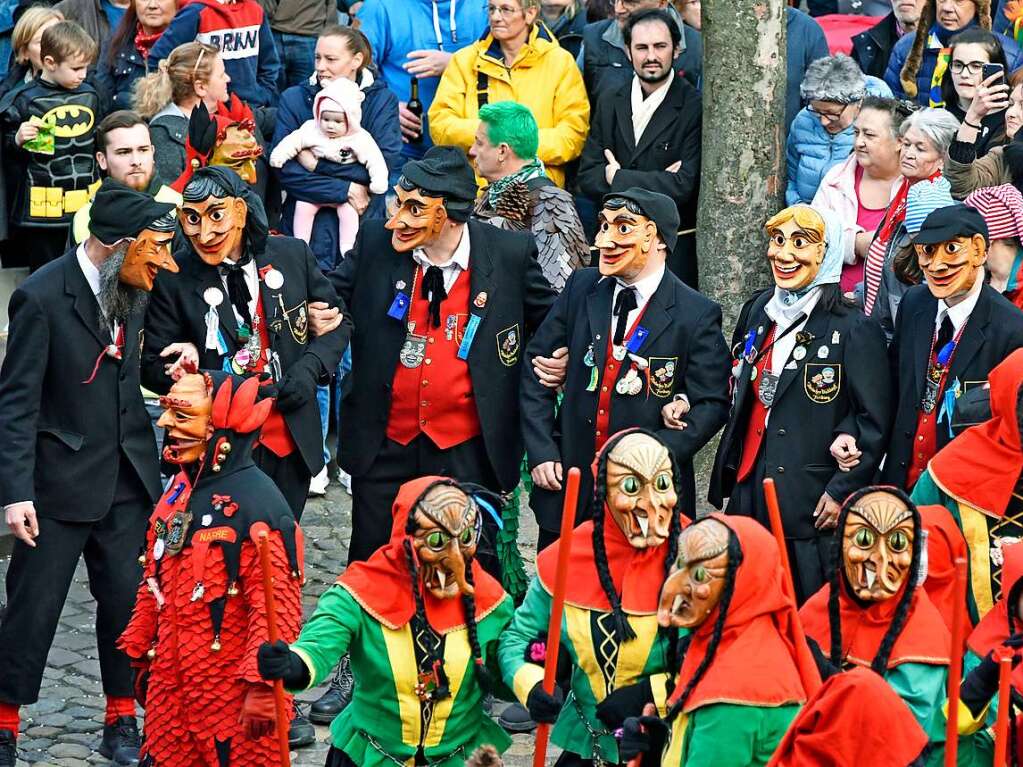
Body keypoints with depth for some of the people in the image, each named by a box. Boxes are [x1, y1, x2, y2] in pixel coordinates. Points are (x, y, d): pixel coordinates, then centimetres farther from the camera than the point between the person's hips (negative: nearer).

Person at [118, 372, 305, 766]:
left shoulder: (256, 503, -19)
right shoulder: (179, 489, 8)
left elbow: (276, 605, -22)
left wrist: (262, 684, -24)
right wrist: (141, 655, 21)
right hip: (171, 684, 8)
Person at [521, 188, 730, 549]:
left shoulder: (697, 315, -8)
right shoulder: (582, 287, 4)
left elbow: (711, 404, -8)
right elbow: (537, 364, 7)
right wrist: (540, 451, -1)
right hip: (567, 486, 3)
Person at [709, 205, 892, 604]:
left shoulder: (855, 330, -9)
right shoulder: (757, 312, 10)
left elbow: (874, 424, -8)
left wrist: (842, 492, -11)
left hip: (813, 504, -6)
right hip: (749, 492, 6)